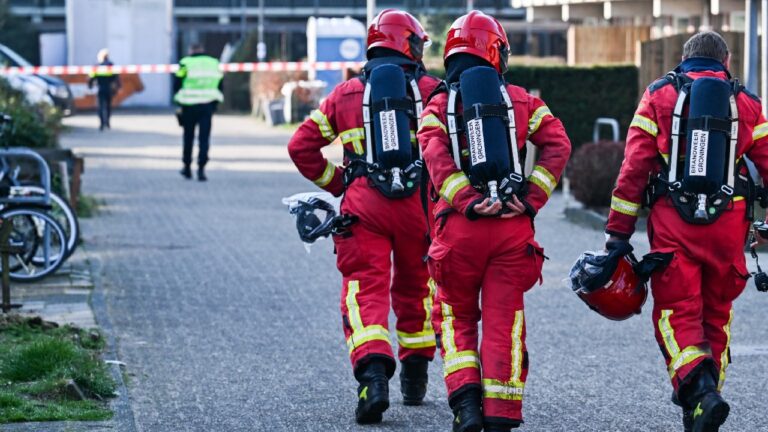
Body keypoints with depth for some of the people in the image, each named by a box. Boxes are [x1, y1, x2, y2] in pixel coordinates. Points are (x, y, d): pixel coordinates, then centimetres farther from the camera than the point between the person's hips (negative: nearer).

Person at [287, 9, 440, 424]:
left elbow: (301, 146, 11)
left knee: (364, 289, -6)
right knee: (417, 285, 21)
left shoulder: (345, 94, 15)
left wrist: (336, 183, 19)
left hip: (363, 204, 0)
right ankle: (415, 376, 31)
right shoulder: (432, 90, 10)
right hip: (420, 203, 0)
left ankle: (373, 372, -30)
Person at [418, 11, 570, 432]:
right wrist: (532, 200, -5)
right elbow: (557, 146, -2)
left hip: (460, 226, 0)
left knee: (456, 317, 16)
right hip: (513, 228, 1)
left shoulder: (437, 107, 7)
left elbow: (437, 159, -12)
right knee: (504, 322, 5)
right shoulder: (521, 100, 11)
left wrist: (468, 203, -17)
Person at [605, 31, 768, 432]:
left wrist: (618, 233, 2)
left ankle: (698, 389, -23)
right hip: (728, 223, 2)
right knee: (716, 313, 16)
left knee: (676, 312, 0)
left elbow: (634, 168, 1)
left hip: (672, 222, -2)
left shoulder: (659, 95, 7)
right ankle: (707, 393, 17)